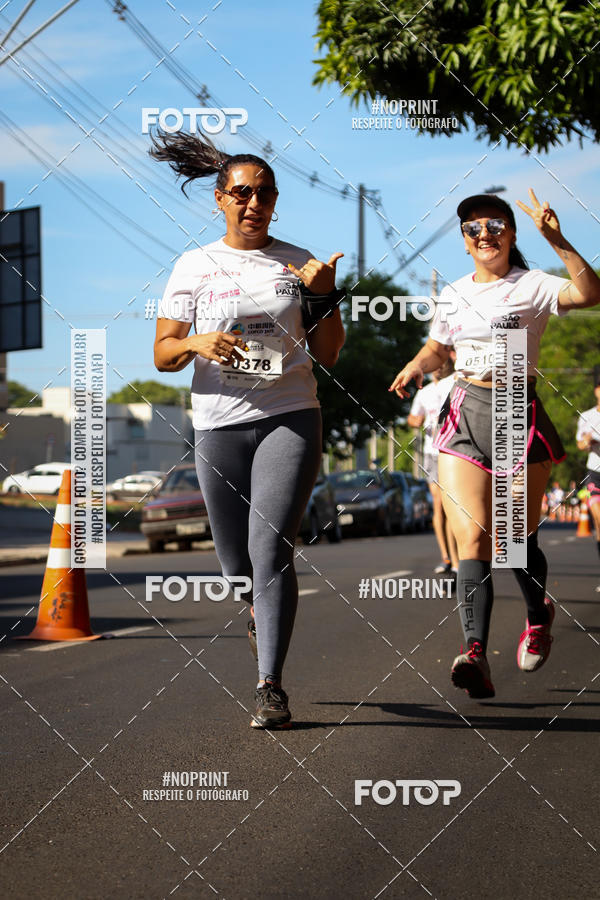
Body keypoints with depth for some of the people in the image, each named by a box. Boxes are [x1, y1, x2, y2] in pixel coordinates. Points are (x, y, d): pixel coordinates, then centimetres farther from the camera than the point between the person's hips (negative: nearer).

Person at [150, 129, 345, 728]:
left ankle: (270, 686, -14)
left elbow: (328, 354, 8)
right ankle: (261, 613, 43)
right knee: (236, 564, 7)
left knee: (270, 547, -17)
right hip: (219, 425, 1)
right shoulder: (194, 267, 7)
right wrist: (197, 344, -16)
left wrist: (324, 296, -7)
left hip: (290, 417, -1)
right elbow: (162, 354, 4)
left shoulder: (299, 265, 8)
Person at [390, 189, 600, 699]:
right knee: (472, 536, -14)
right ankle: (476, 653, -26)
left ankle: (539, 614, 39)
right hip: (464, 413, 3)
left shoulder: (532, 286, -2)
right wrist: (417, 366, 5)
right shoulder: (454, 295, 12)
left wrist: (557, 241, -30)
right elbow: (437, 349, 27)